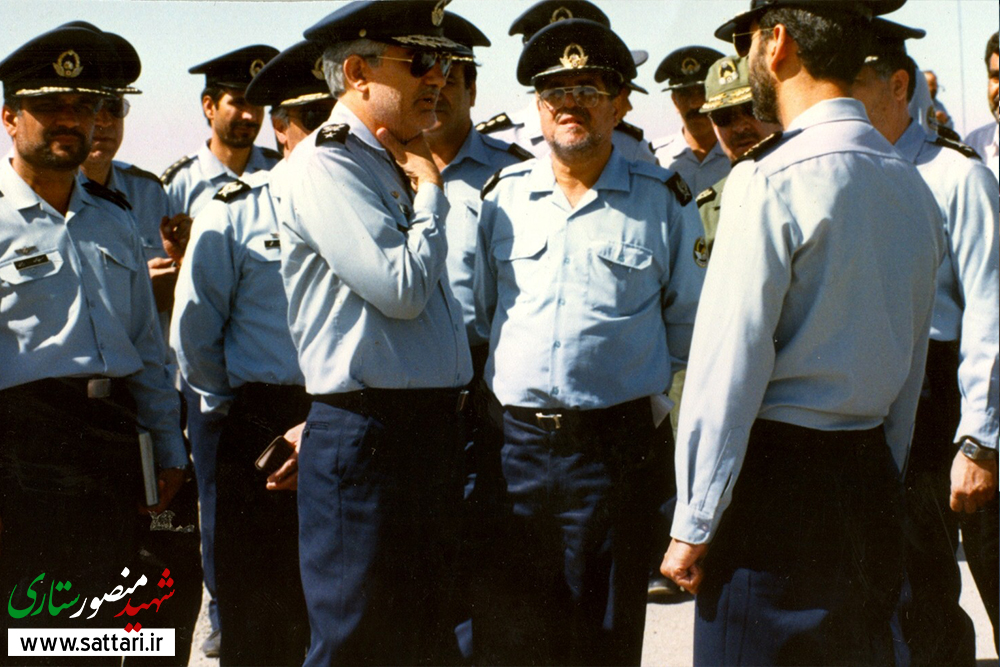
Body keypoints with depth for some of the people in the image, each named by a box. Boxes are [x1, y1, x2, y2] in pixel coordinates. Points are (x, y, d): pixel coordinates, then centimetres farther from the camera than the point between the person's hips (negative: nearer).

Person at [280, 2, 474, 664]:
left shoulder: (400, 165, 16)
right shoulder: (327, 163, -10)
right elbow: (402, 287, -18)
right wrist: (430, 192, -6)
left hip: (435, 429, 9)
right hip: (367, 434, -9)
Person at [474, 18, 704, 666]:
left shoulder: (664, 200, 3)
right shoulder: (502, 196, 10)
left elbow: (687, 322, 11)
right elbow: (474, 312, 18)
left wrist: (646, 384, 11)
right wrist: (487, 393, 11)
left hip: (615, 447, -2)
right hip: (512, 443, 2)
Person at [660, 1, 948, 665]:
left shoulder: (771, 181, -15)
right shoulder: (912, 186, 10)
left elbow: (731, 368, -16)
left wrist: (692, 528, -10)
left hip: (777, 482, -8)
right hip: (873, 480, 8)